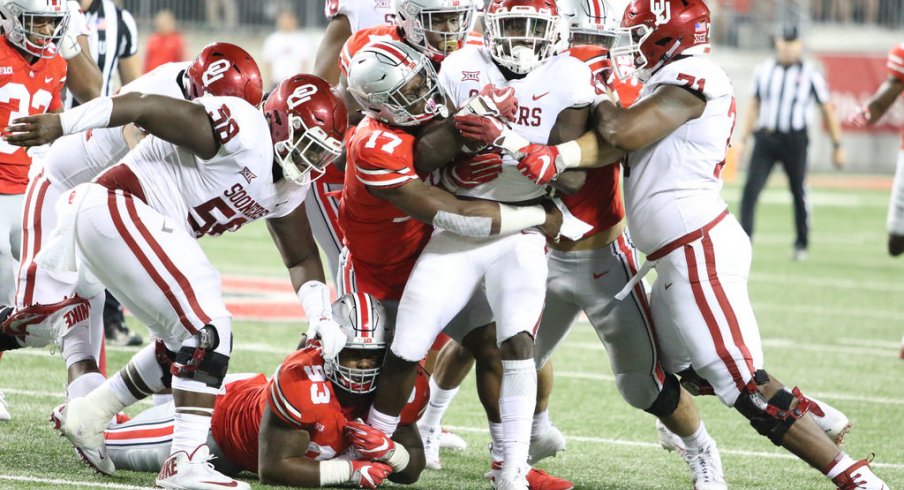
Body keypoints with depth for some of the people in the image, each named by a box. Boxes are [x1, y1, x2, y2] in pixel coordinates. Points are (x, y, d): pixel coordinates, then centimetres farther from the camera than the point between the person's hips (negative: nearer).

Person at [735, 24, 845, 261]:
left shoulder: (810, 73, -2)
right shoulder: (763, 70, 8)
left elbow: (827, 109, 2)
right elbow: (754, 106, 17)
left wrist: (837, 146, 1)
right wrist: (742, 139, 13)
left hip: (794, 141, -2)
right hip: (765, 138, 2)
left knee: (799, 192, 4)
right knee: (750, 189, -9)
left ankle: (802, 244, 19)